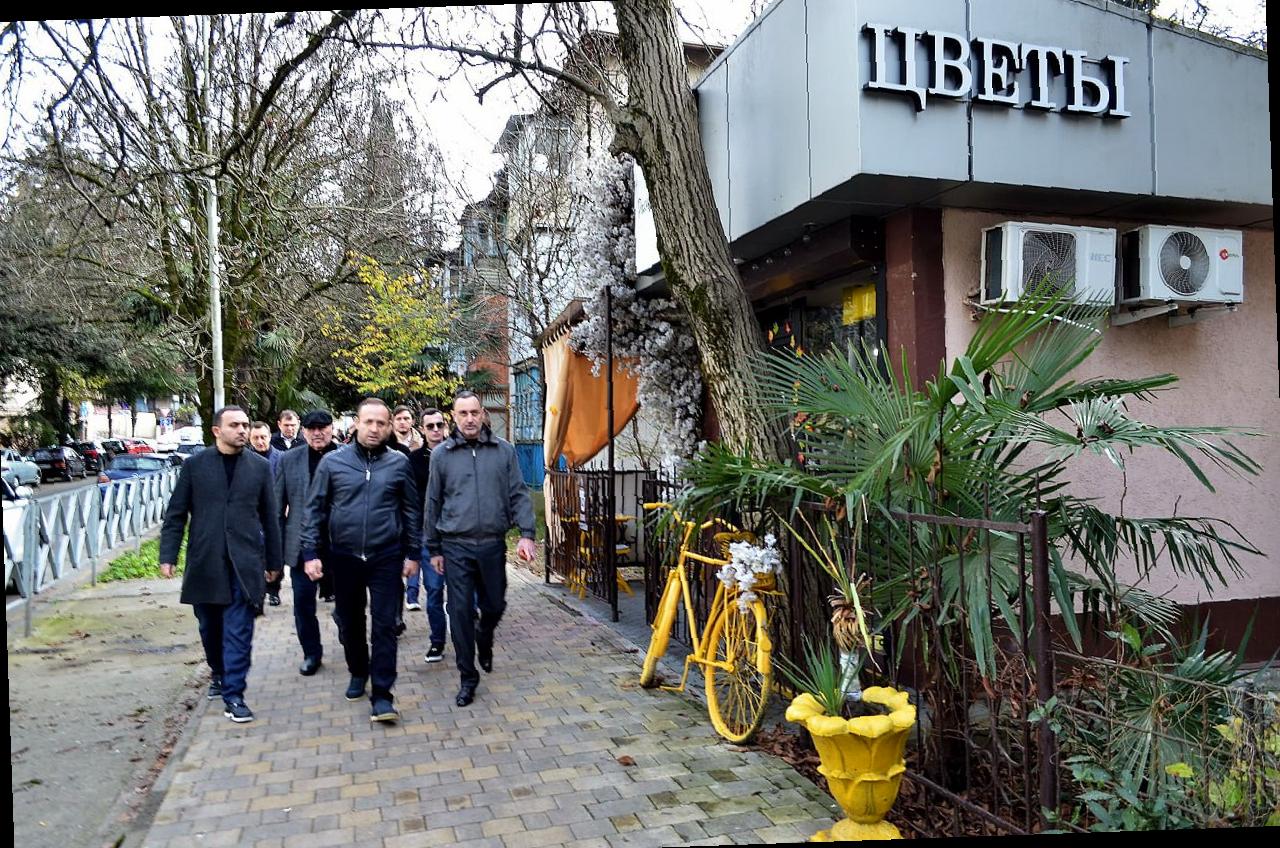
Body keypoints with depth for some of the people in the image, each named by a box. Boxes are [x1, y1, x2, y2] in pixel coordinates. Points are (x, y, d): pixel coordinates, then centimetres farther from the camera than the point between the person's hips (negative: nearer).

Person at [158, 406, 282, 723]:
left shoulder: (260, 466, 4)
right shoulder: (195, 465, 3)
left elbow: (269, 517, 7)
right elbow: (176, 513, 4)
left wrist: (273, 560, 8)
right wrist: (168, 556, -3)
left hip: (244, 562, -1)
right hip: (204, 561, 1)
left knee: (239, 631, -4)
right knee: (210, 628, 15)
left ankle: (233, 694, 3)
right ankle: (219, 674, 38)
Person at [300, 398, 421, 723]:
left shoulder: (399, 463, -2)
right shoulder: (332, 462, -1)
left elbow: (412, 510, 4)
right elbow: (315, 509, 2)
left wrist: (412, 553, 3)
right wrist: (310, 553, -3)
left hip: (386, 557, -1)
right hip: (343, 557, 2)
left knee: (384, 625, -2)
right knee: (350, 621, 16)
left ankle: (381, 694, 4)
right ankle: (358, 673, 38)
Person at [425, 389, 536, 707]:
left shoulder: (503, 450, 1)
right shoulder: (441, 454, 1)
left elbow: (518, 495, 2)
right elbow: (433, 503, 6)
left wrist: (527, 533, -9)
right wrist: (434, 549, 8)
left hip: (493, 544, 1)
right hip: (456, 546, -1)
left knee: (494, 606, 13)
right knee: (461, 612, 1)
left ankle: (484, 640, 46)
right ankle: (468, 676, 16)